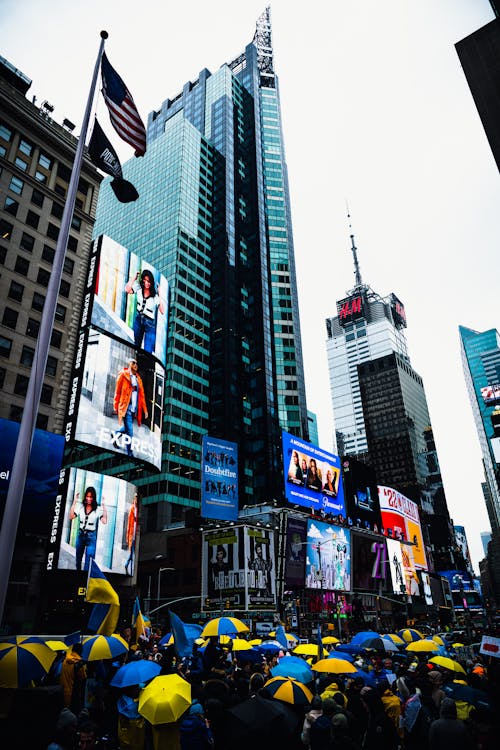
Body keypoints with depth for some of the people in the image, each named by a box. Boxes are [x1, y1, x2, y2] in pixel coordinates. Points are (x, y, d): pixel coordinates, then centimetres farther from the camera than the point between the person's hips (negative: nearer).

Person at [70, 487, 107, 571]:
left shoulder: (98, 509, -8)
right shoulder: (80, 506, 2)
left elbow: (104, 521, -19)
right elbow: (71, 517, -7)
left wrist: (103, 505, -20)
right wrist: (74, 502, -10)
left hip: (91, 536, -3)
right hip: (80, 535, 4)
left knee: (88, 561, -9)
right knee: (78, 558, 17)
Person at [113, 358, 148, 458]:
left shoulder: (138, 378, 16)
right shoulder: (123, 375, 2)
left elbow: (142, 395, 14)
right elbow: (117, 391, 1)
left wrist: (145, 410, 9)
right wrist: (116, 406, -2)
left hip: (135, 408, 5)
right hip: (126, 407, -5)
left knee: (126, 428, 10)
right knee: (129, 430, -7)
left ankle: (116, 437, 37)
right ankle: (130, 452, 0)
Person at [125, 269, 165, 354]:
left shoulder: (155, 295, -14)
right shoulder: (139, 288, -2)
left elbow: (162, 311, -20)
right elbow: (127, 289, -17)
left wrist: (160, 296, -25)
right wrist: (134, 277, -12)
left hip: (150, 322, -4)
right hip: (138, 319, 4)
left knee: (148, 350, -10)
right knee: (136, 345, 18)